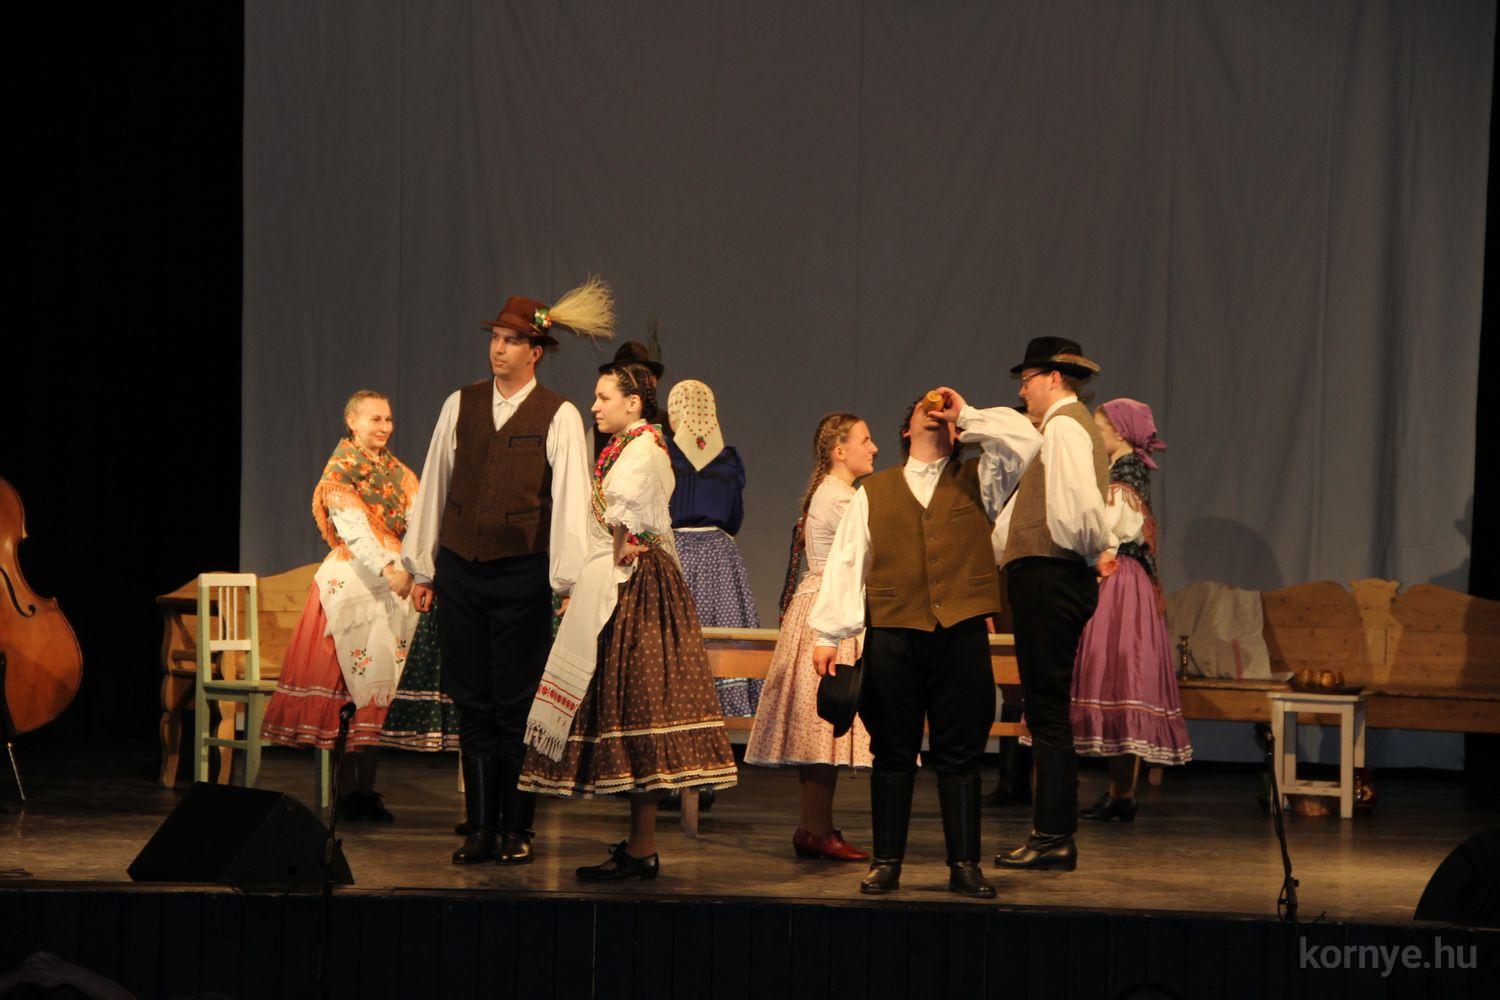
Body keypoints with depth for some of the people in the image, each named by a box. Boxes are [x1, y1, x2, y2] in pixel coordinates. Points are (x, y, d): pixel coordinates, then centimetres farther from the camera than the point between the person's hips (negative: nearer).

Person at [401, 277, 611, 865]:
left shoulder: (558, 417, -2)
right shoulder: (460, 405, 10)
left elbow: (570, 501, -5)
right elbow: (434, 486, 14)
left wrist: (568, 582, -10)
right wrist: (422, 569, 13)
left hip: (521, 573, -3)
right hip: (458, 569, 3)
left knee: (516, 706, 0)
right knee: (472, 705, 6)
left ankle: (516, 830, 10)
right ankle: (479, 829, 12)